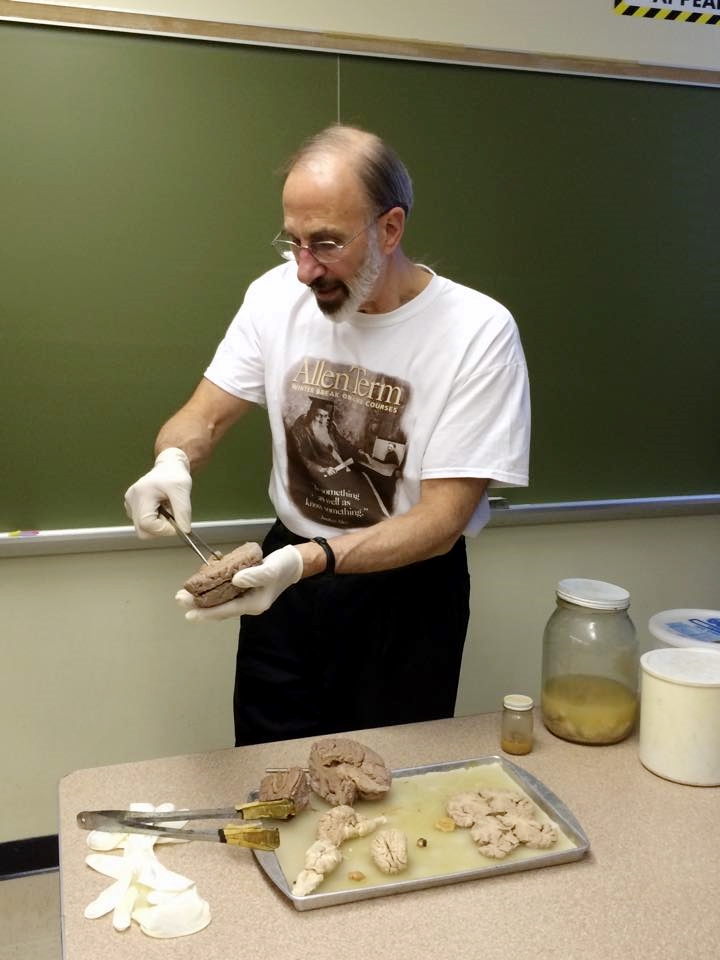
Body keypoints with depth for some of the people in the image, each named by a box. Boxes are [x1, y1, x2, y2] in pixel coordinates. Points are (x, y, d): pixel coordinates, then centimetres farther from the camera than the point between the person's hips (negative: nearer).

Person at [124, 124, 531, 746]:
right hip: (285, 574, 3)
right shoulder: (277, 294, -8)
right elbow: (205, 417, 0)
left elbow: (441, 521, -21)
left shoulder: (479, 332, -21)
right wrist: (172, 462, -24)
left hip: (407, 587, -3)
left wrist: (310, 559, -36)